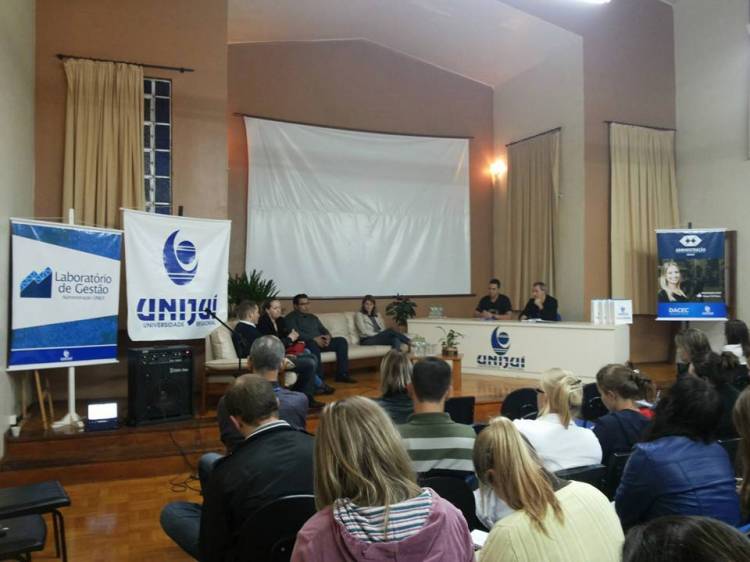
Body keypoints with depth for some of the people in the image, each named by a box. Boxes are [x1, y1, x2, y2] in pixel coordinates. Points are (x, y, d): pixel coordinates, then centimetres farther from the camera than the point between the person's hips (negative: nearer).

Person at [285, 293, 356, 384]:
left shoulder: (313, 317, 26)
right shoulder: (291, 318, 3)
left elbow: (323, 329, 18)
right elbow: (296, 333, -13)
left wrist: (328, 336, -7)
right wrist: (314, 338, -23)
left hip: (320, 341, 7)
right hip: (305, 343, -7)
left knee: (341, 341, -11)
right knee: (313, 344, -41)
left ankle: (342, 374, -13)